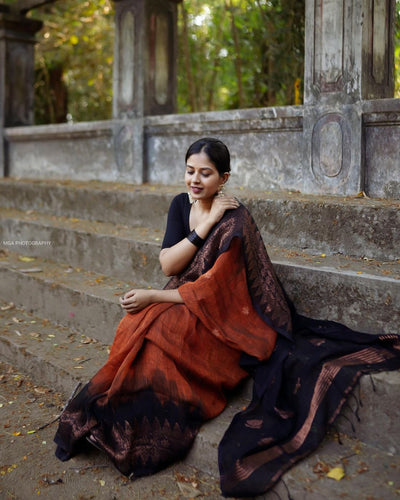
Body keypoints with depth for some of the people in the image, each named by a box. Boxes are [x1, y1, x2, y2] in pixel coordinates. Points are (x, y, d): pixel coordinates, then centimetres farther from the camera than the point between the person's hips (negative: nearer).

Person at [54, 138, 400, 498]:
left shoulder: (235, 221, -17)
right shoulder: (181, 205, 4)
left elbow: (213, 291, -19)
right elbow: (167, 265, -5)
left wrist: (152, 298, -18)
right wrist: (205, 225, -15)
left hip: (224, 318, -6)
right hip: (183, 303, 6)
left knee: (151, 333, -29)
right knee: (132, 328, -23)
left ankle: (140, 436, -9)